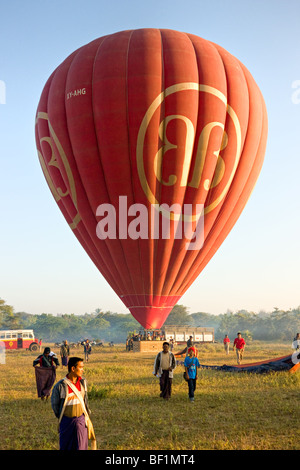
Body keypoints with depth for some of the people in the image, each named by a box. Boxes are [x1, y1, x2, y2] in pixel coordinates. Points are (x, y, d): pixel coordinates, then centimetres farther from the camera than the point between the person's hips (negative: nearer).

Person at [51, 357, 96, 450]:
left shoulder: (83, 382, -1)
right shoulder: (60, 385, -15)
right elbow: (54, 403, -1)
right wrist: (60, 418, 7)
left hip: (81, 420, 3)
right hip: (67, 421, -3)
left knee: (80, 447, 2)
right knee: (65, 447, 10)